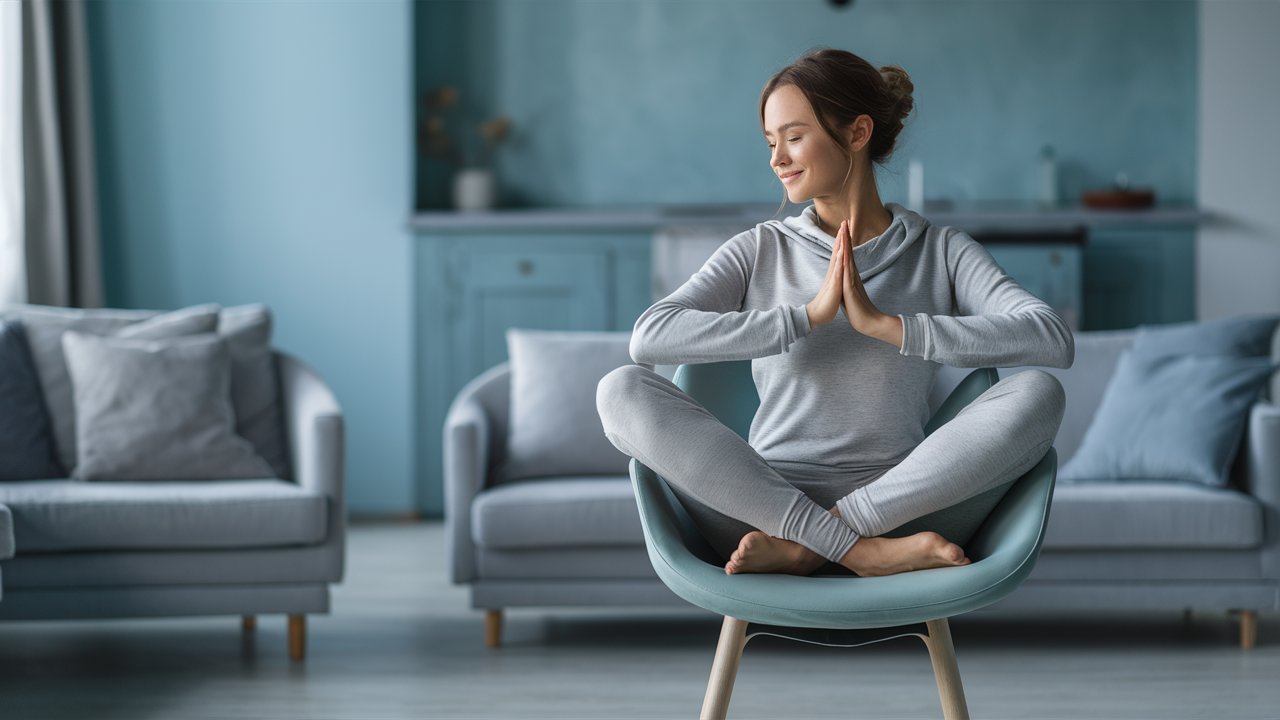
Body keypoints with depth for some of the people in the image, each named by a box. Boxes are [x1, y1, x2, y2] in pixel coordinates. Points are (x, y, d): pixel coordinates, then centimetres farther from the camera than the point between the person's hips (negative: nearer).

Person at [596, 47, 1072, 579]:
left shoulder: (941, 253, 8)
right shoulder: (761, 251, 11)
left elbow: (1054, 341, -11)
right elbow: (649, 336, -7)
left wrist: (885, 324, -15)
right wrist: (806, 316, -13)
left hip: (901, 506, 0)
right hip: (766, 503, 1)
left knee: (1037, 394, -24)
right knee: (622, 390, -21)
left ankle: (800, 549, -23)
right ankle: (861, 550, -26)